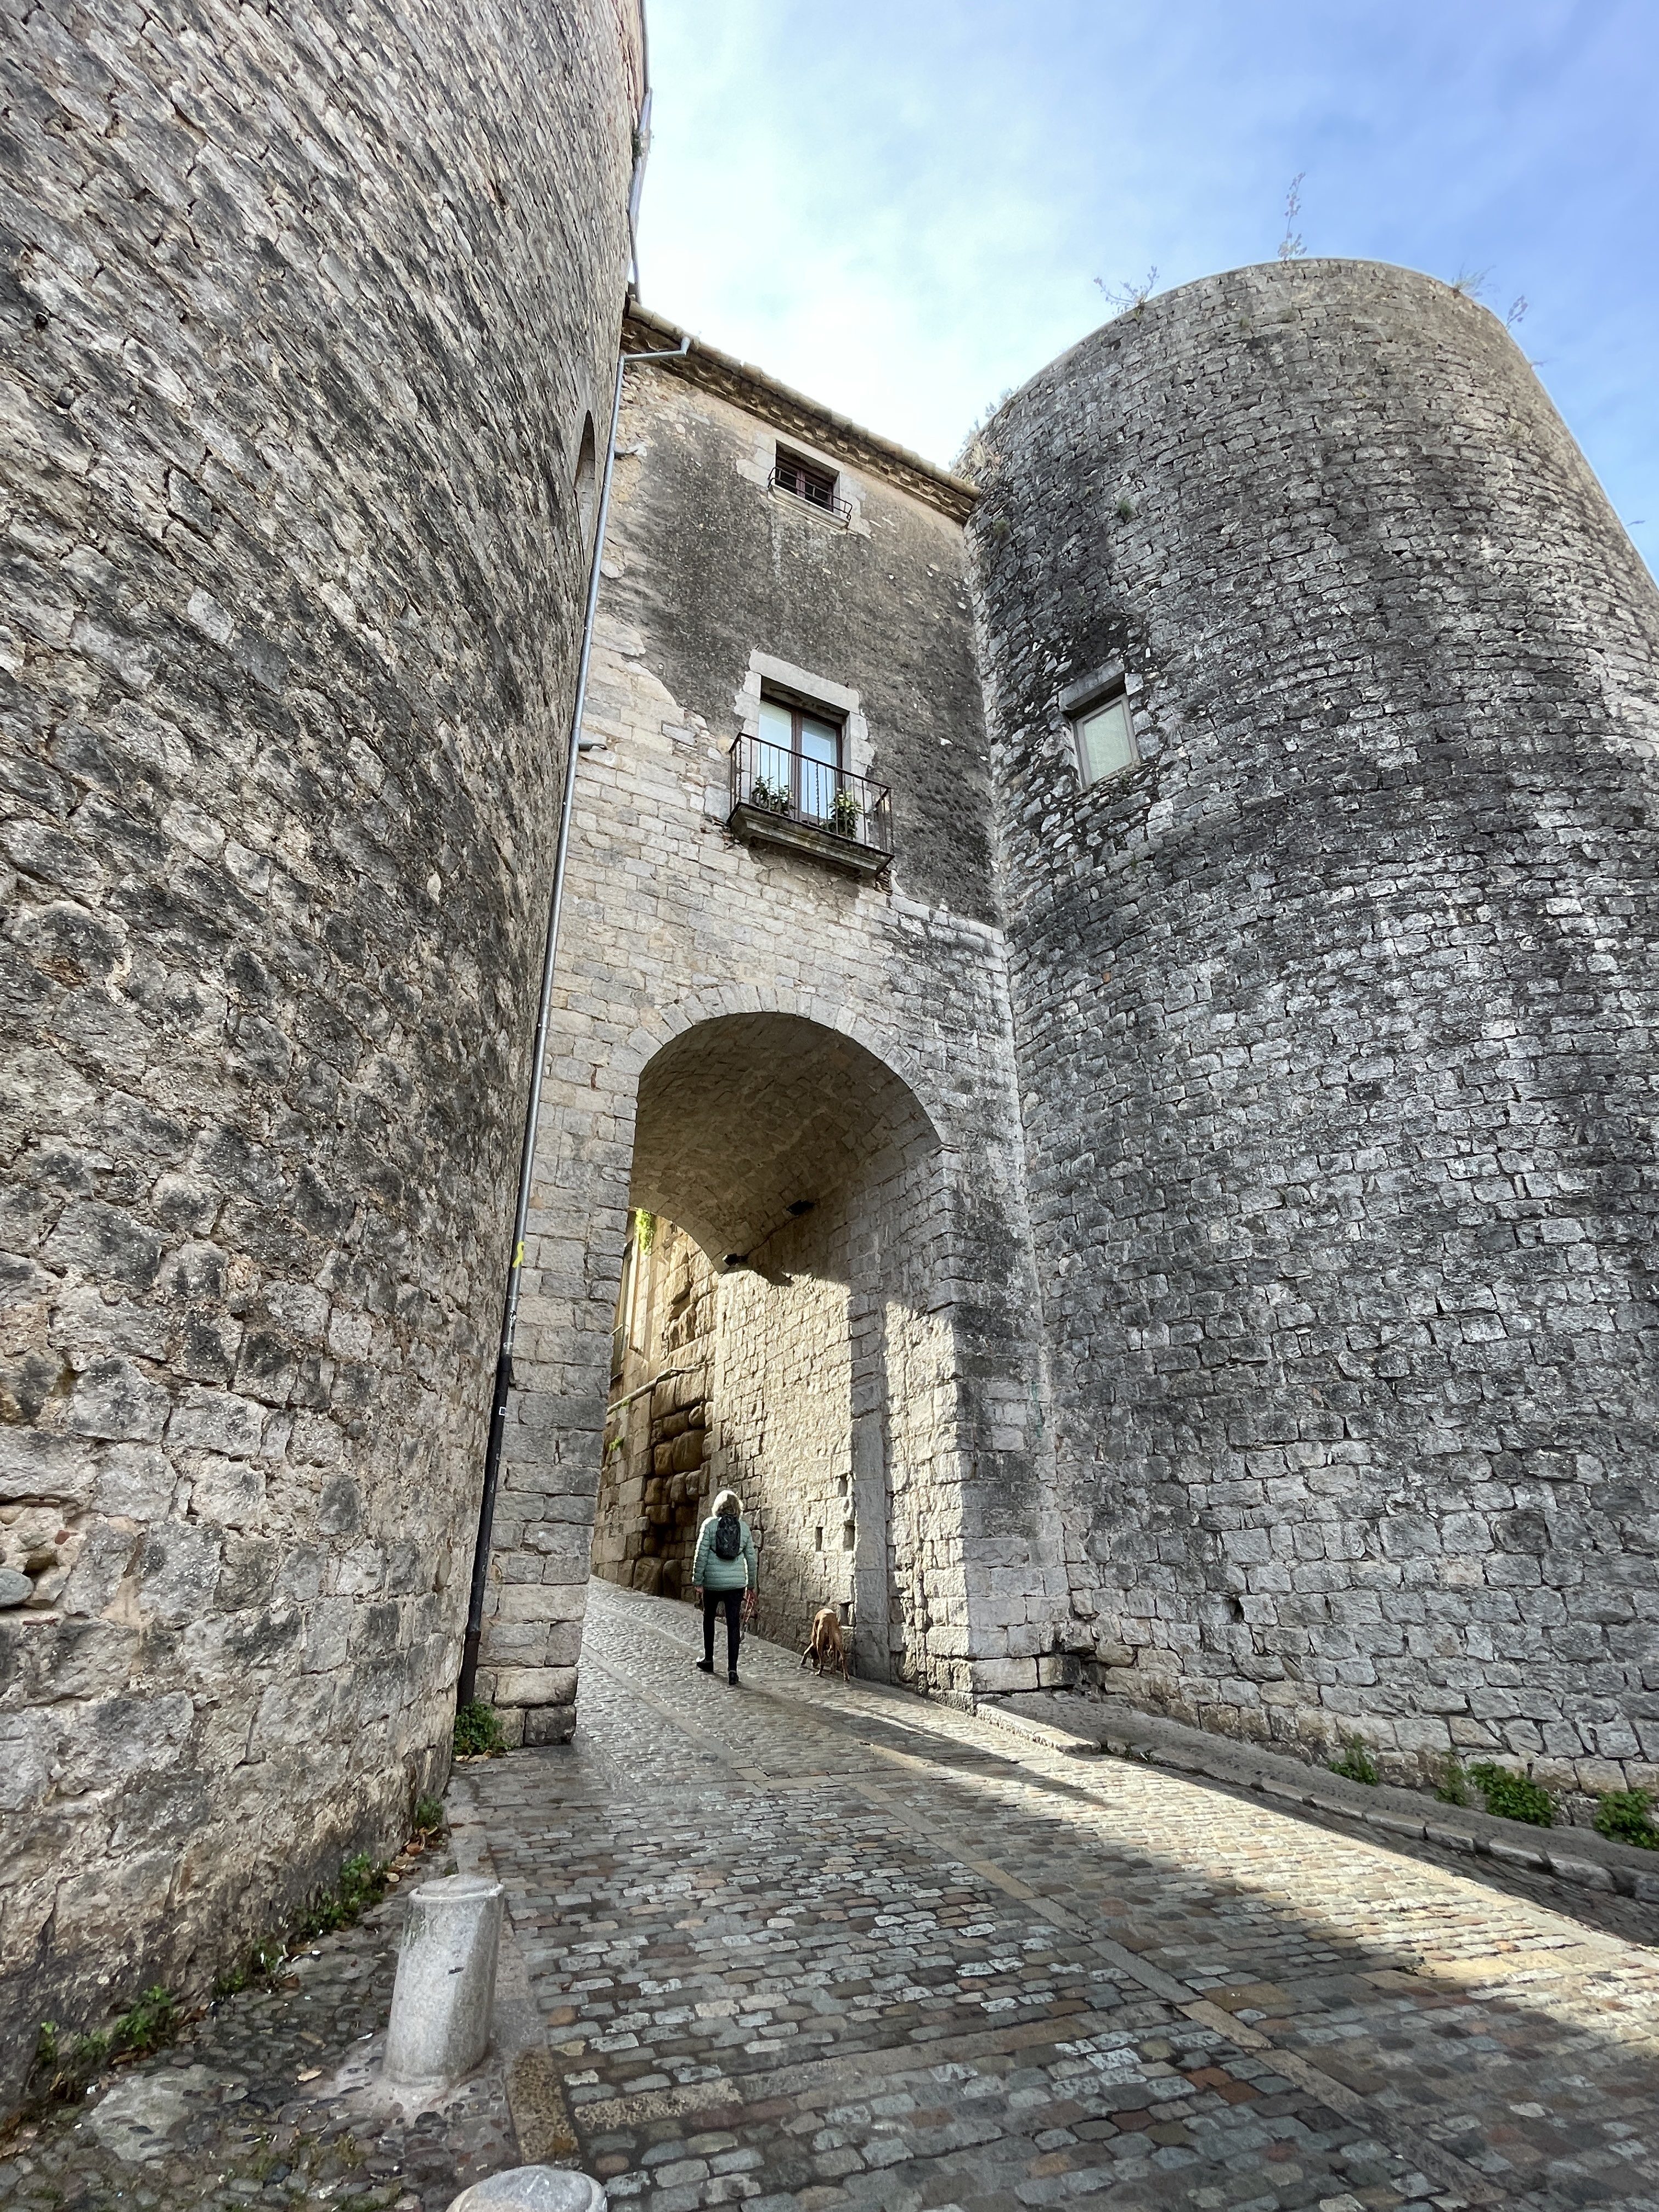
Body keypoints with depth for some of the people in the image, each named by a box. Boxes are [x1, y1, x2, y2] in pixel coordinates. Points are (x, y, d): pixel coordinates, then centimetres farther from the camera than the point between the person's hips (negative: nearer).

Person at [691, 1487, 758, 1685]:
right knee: (733, 1625, 4)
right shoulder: (744, 1527, 4)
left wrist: (697, 1582, 1)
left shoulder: (710, 1524, -3)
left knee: (709, 1618, 21)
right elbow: (751, 1559, 8)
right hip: (736, 1583, 1)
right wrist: (752, 1586, 16)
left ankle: (708, 1661, 30)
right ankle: (732, 1670, -1)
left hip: (712, 1582, -1)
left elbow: (701, 1555, -6)